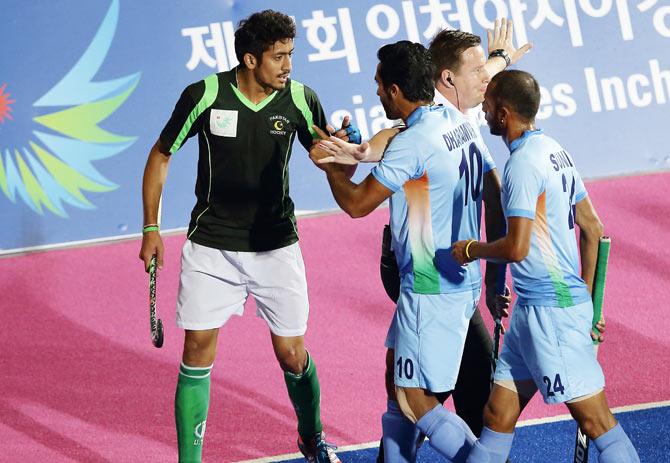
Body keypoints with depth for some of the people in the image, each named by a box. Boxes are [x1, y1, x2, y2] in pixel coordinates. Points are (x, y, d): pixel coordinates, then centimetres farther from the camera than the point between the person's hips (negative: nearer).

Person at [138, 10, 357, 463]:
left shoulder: (300, 99, -8)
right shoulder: (204, 96, -13)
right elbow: (161, 156, 2)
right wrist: (151, 229, 2)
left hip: (276, 246, 1)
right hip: (211, 246, -1)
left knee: (293, 355, 5)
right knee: (198, 349, -4)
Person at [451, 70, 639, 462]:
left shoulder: (523, 163, -17)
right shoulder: (555, 152, 12)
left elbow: (516, 249, -23)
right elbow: (593, 229, 17)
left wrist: (471, 249, -5)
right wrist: (586, 292, 24)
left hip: (550, 310, -10)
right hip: (533, 308, 10)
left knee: (596, 420, -4)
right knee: (498, 416, 11)